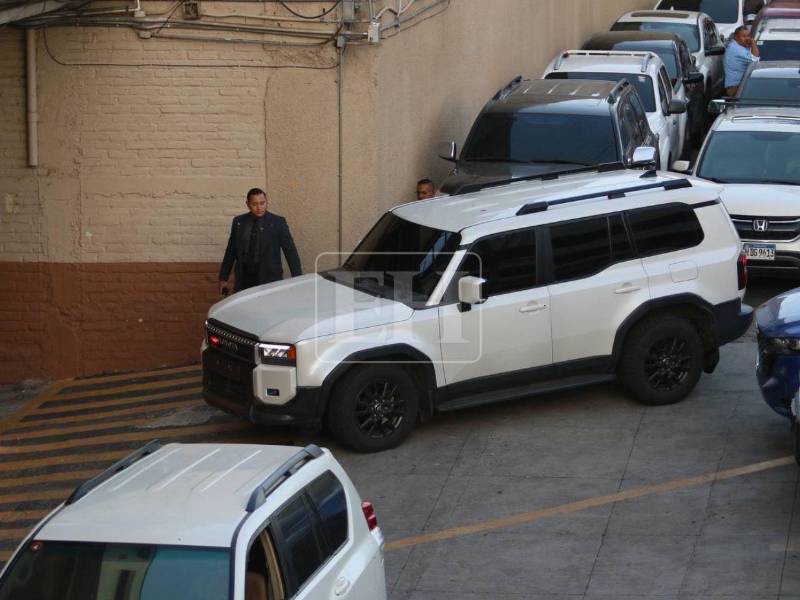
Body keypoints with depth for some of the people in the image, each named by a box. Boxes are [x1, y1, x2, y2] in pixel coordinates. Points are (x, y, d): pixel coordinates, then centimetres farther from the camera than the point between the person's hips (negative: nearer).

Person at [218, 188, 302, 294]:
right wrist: (223, 278, 13)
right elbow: (230, 251, 15)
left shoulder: (278, 222, -1)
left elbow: (290, 252, -1)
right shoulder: (238, 222, 9)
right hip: (244, 279, 3)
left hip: (269, 279, -3)